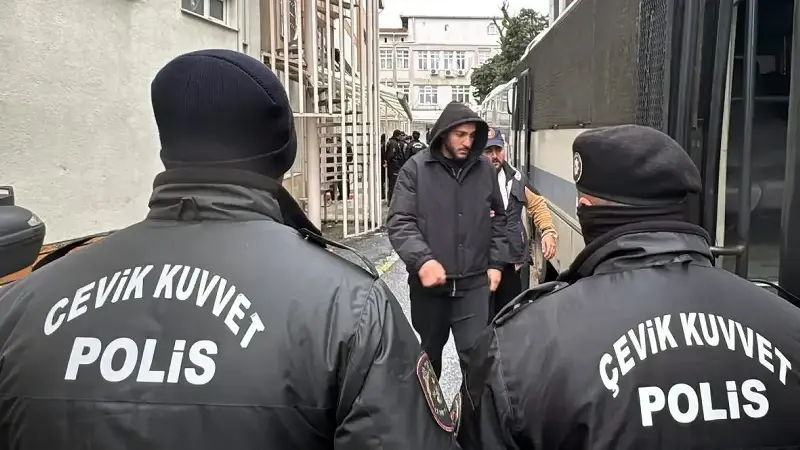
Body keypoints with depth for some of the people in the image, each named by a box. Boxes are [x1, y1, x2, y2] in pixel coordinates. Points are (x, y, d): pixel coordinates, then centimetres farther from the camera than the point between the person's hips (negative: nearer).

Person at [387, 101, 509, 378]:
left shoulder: (485, 169, 3)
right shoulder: (416, 168, -7)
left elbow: (498, 218, 13)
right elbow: (399, 222, -12)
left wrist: (496, 263, 7)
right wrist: (422, 259, -26)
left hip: (474, 281, 1)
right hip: (429, 281, -1)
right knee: (430, 350, 19)